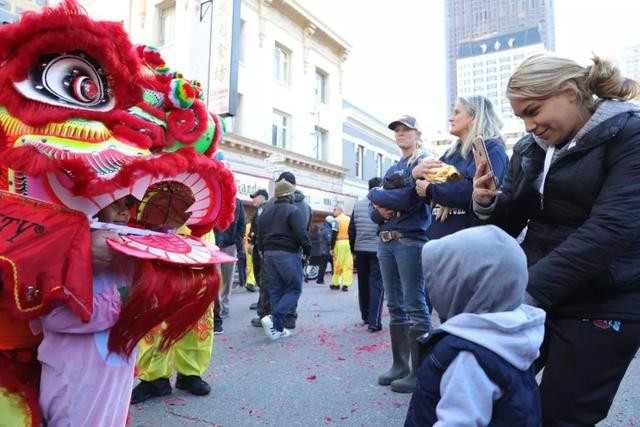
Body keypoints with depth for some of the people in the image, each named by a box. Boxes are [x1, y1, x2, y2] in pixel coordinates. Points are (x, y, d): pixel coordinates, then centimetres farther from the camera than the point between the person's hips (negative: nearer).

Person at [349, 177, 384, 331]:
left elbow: (351, 229, 9)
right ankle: (374, 321, -8)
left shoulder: (358, 204, 7)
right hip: (378, 249, -5)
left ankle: (366, 316, 26)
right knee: (376, 284, -2)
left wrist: (353, 248, 16)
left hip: (360, 249, 5)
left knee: (363, 283, 15)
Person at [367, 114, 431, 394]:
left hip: (410, 240, -7)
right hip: (385, 241, 8)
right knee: (395, 306, 10)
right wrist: (380, 210, -8)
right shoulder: (391, 170, 21)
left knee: (415, 305, -6)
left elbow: (410, 198, -15)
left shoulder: (422, 162, 1)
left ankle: (419, 370, 1)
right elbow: (374, 211, 16)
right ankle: (399, 364, 20)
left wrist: (375, 194, -2)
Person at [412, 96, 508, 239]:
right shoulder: (451, 153, 19)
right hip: (439, 235, 7)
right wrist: (416, 174, -7)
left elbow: (476, 190, -23)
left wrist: (430, 189, -12)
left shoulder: (492, 149, -5)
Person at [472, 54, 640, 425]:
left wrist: (531, 288, -29)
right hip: (534, 297, 6)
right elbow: (511, 224, 11)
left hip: (603, 305, -5)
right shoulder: (529, 149, 8)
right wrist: (487, 204, -12)